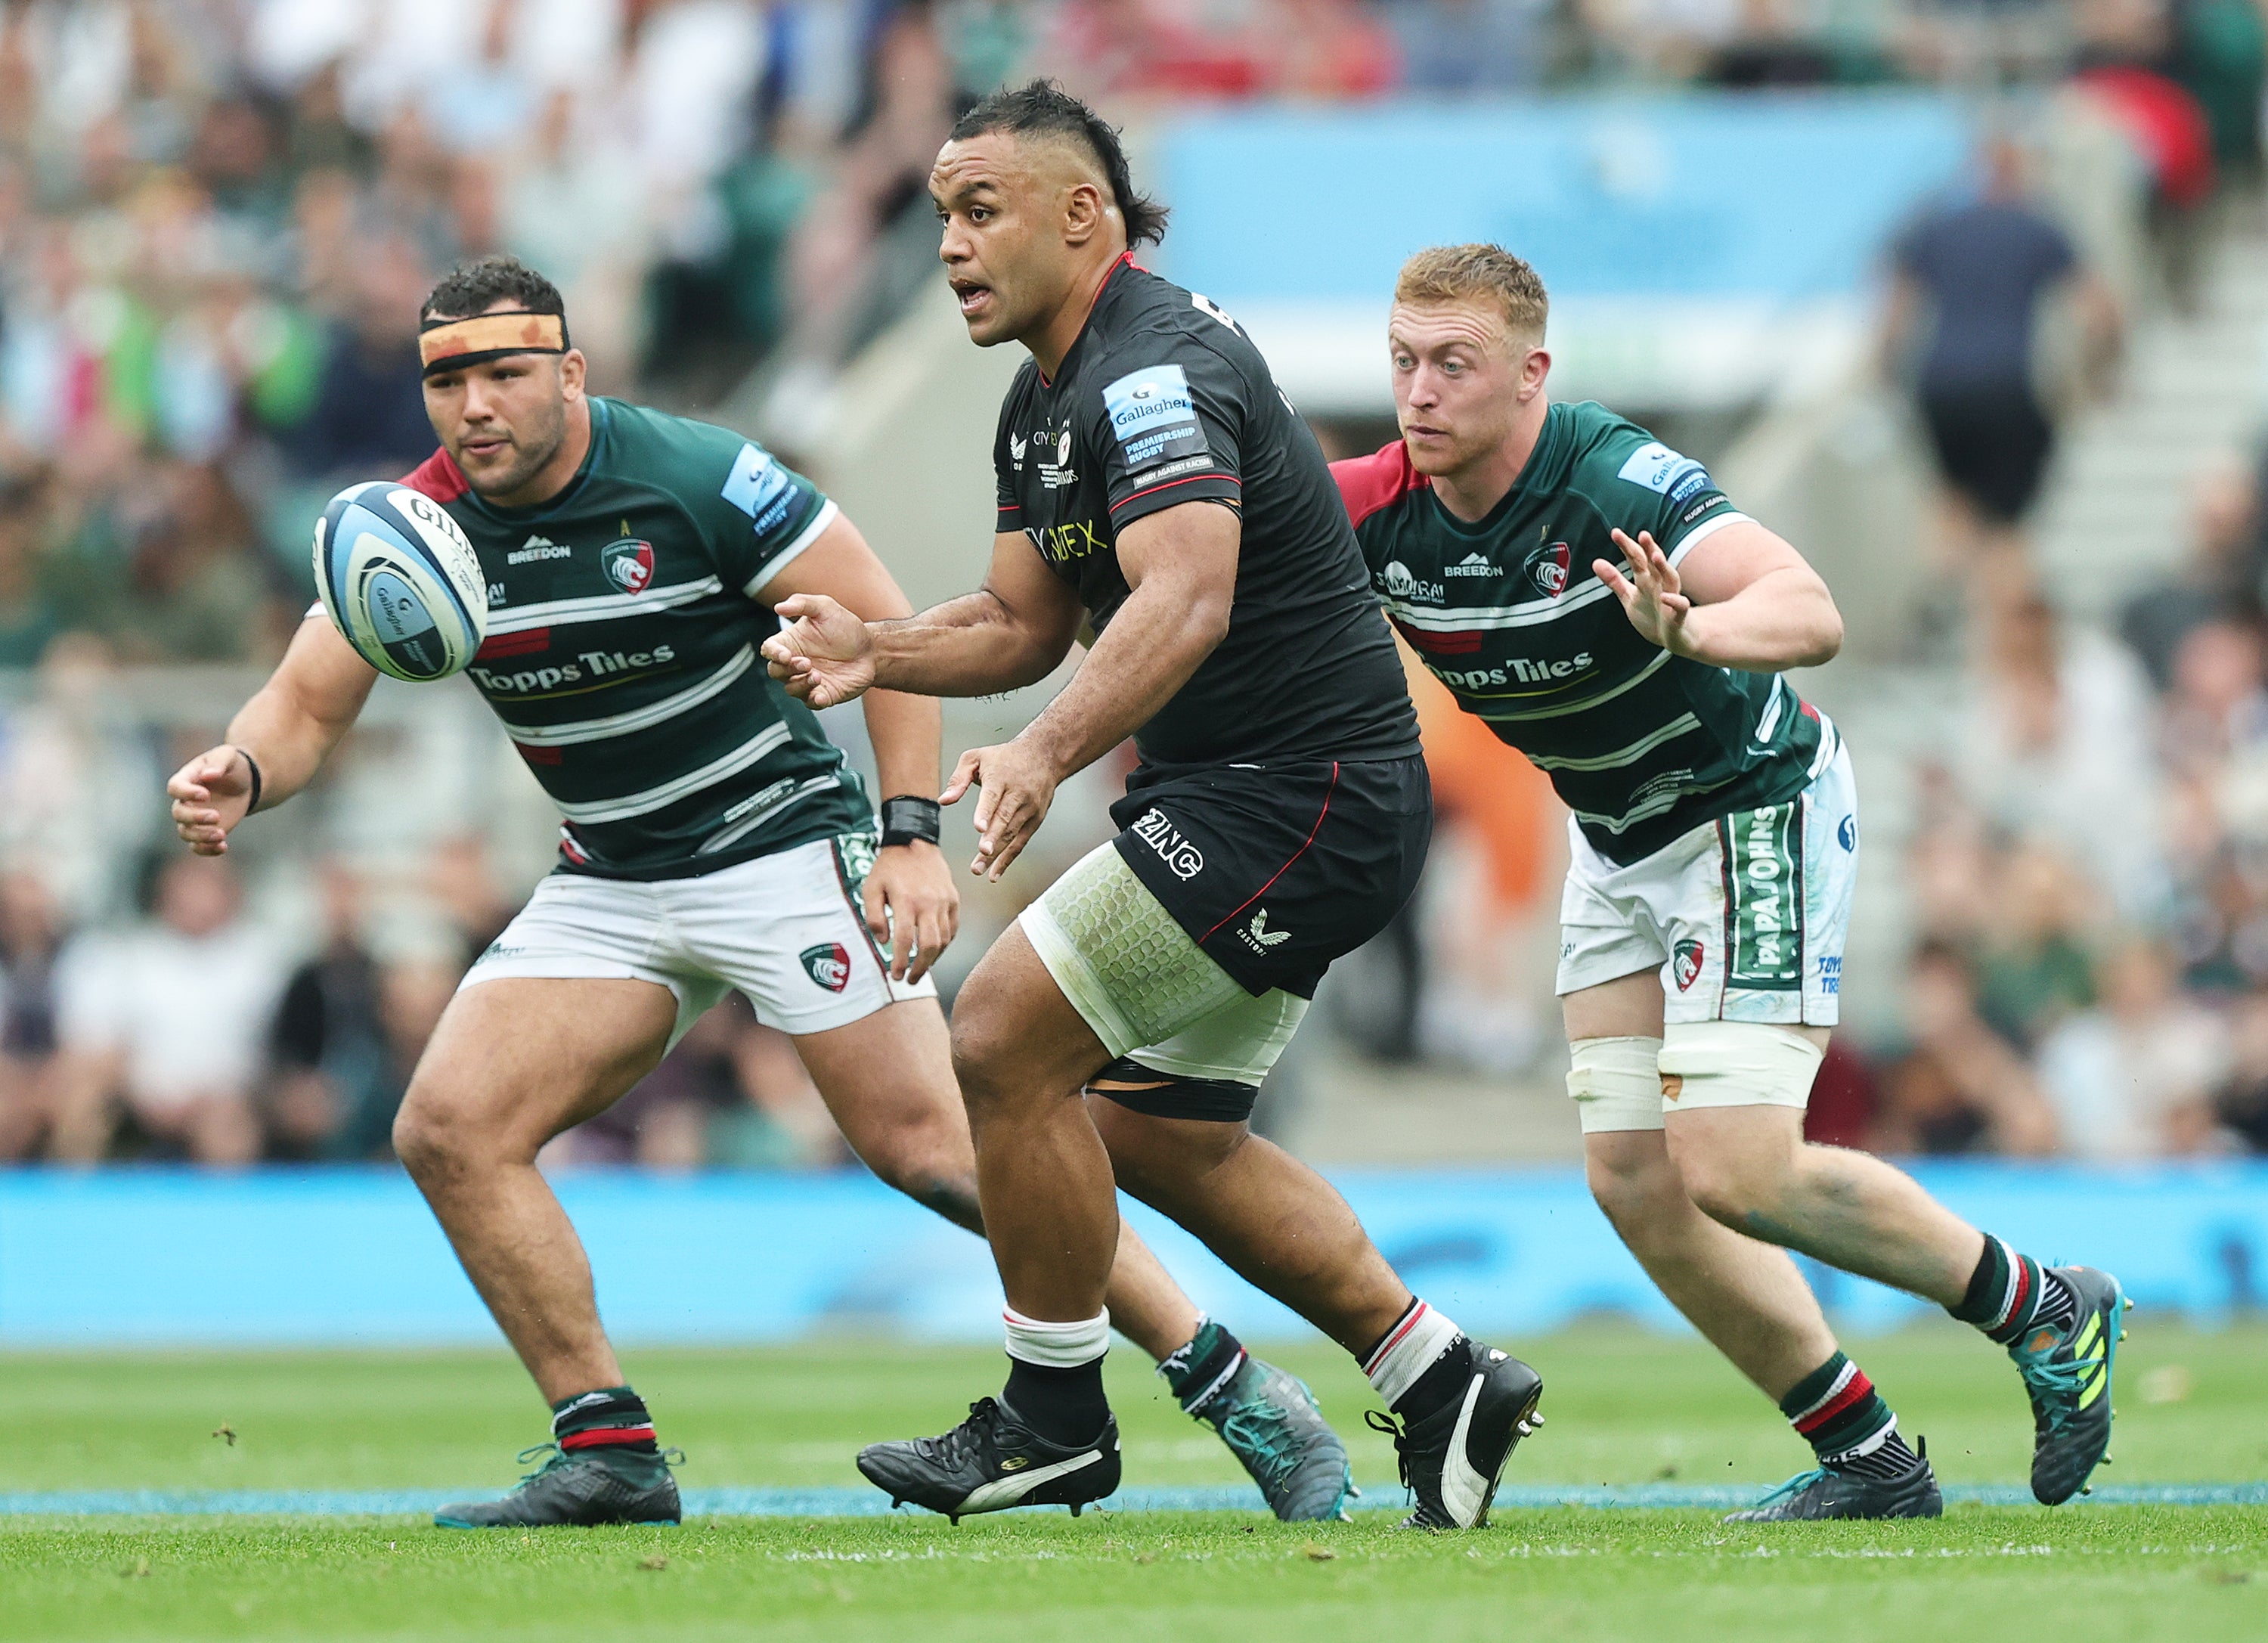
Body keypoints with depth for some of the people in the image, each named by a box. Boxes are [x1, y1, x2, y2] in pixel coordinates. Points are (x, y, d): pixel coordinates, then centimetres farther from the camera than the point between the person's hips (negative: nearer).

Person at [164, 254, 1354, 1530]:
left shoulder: (697, 478, -17)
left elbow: (887, 632, -12)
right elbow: (309, 705, -1)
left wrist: (914, 836, -20)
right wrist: (242, 775, -25)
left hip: (785, 841, -6)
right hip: (609, 886, 6)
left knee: (928, 1140, -15)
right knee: (450, 1130, -11)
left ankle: (1239, 1393, -8)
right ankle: (610, 1454, -3)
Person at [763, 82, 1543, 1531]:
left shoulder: (1157, 370, -21)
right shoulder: (1046, 401, 13)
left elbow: (1186, 602, -36)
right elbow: (1023, 621, 21)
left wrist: (1047, 754, -50)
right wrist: (876, 651, 1)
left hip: (1302, 797, -11)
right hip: (1236, 795, 11)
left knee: (1005, 1033, -14)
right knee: (1157, 1135, 15)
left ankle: (1055, 1420, -2)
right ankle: (1444, 1382, 21)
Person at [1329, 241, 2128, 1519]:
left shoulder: (1614, 480, -30)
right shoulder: (1381, 510, -12)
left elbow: (1812, 613, -41)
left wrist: (1689, 631, -60)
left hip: (1758, 808, -7)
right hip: (1618, 844, 7)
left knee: (1733, 1172, -16)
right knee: (1635, 1182, 1)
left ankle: (2047, 1312, 3)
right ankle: (1868, 1459, 11)